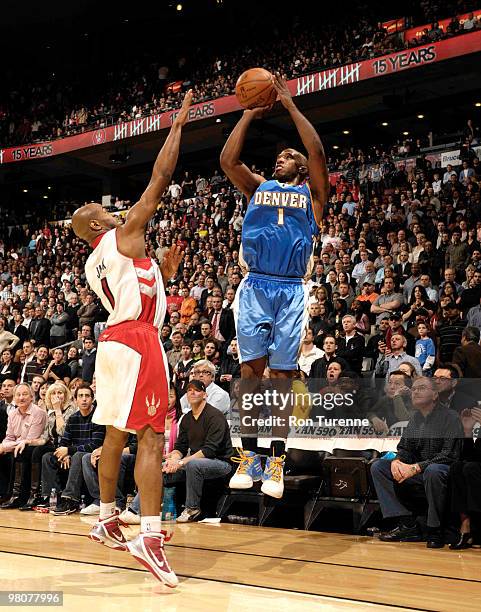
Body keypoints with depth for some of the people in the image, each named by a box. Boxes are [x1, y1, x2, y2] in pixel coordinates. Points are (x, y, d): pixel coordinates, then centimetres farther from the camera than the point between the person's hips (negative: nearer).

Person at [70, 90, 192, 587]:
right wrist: (178, 125, 4)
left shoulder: (93, 264, 20)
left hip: (113, 341, 9)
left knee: (117, 433, 17)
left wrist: (164, 272, 27)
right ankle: (150, 535, -19)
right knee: (151, 436, -13)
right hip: (138, 341, -9)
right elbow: (159, 179, -3)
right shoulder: (124, 235, -2)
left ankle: (107, 520, 27)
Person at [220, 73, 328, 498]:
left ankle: (277, 463, 2)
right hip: (255, 287, 2)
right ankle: (248, 455, 4)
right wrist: (250, 114, 9)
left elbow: (317, 153, -3)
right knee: (251, 368, -4)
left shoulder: (311, 193, 13)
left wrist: (291, 107, 1)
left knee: (282, 374, -2)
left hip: (291, 290, -1)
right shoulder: (258, 188, 19)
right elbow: (228, 159, 5)